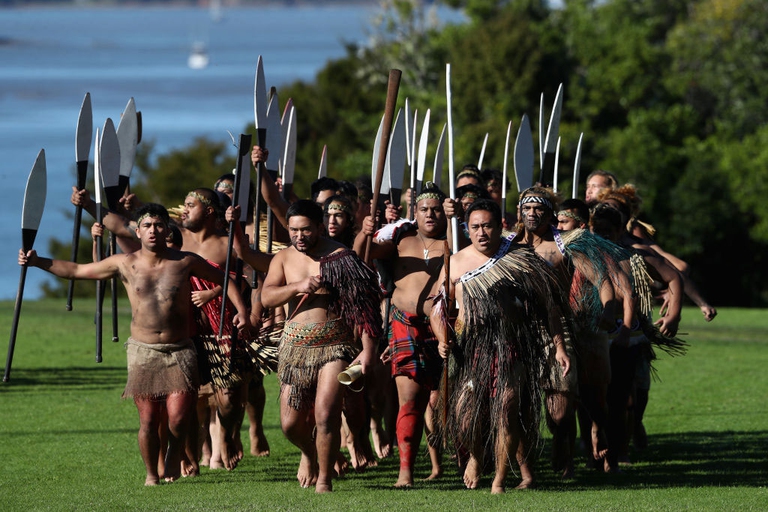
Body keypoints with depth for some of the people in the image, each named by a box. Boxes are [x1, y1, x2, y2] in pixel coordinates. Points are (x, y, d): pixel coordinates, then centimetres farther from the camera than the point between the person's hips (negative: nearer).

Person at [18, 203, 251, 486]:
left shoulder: (185, 262, -1)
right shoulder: (125, 264, 2)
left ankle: (175, 453, 19)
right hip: (143, 351, 1)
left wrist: (241, 309, -4)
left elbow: (223, 278, 10)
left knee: (178, 419, -12)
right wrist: (38, 262, 1)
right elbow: (76, 270, 9)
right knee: (148, 420, -2)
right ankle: (152, 474, 20)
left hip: (179, 351, -1)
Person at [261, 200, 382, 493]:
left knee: (325, 415, -17)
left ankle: (324, 479, 1)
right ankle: (309, 453, 38)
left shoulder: (341, 257, -2)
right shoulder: (284, 259, 9)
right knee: (291, 423, 4)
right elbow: (267, 298, -4)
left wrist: (368, 349, -12)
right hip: (295, 345, 4)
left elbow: (363, 304, -5)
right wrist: (299, 287, -21)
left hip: (335, 345, -4)